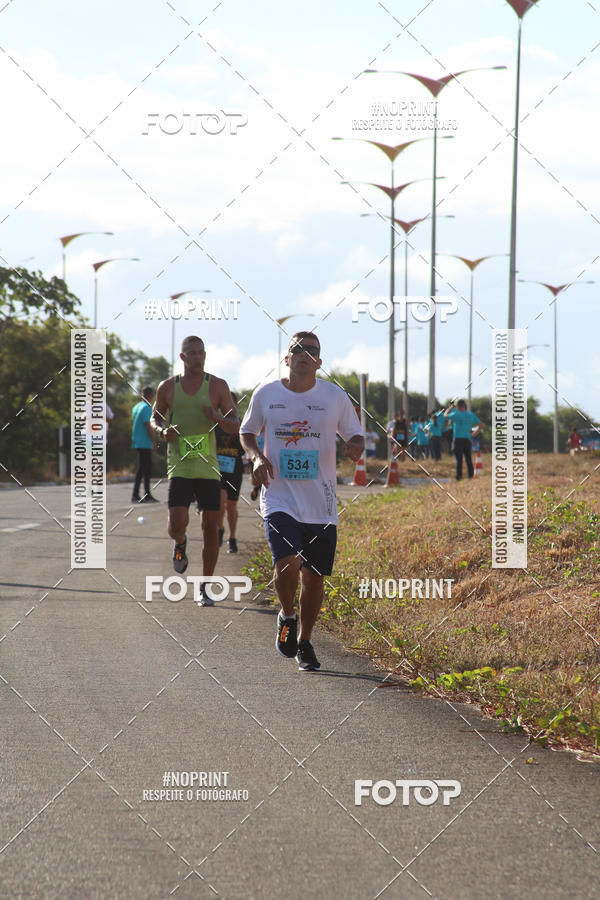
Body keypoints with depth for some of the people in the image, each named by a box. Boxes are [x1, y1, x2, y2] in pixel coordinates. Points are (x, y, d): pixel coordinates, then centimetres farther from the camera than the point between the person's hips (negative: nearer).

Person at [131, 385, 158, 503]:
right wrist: (154, 441, -12)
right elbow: (148, 426, -17)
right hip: (145, 443, -9)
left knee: (148, 467, 13)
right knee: (142, 468, -5)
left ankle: (147, 494, 12)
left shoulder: (136, 407, 14)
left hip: (137, 442, 9)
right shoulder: (147, 408, -13)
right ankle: (135, 495, -5)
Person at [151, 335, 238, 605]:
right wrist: (163, 430, -4)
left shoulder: (217, 386, 3)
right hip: (179, 468, -1)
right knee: (177, 523, -16)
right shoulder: (168, 387, 5)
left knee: (210, 527, 2)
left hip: (208, 468, 1)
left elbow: (235, 426, 5)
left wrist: (218, 418, -17)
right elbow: (155, 417, 19)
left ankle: (205, 587, 15)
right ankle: (180, 544, 23)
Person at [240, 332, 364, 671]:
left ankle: (304, 642, 26)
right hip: (280, 499, -1)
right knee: (288, 565, -21)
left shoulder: (335, 397, 2)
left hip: (321, 503, 1)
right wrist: (257, 456, -3)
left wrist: (356, 447, -12)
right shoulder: (265, 395, 2)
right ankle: (287, 616, 10)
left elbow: (355, 436, 11)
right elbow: (247, 432, 17)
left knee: (313, 577, 6)